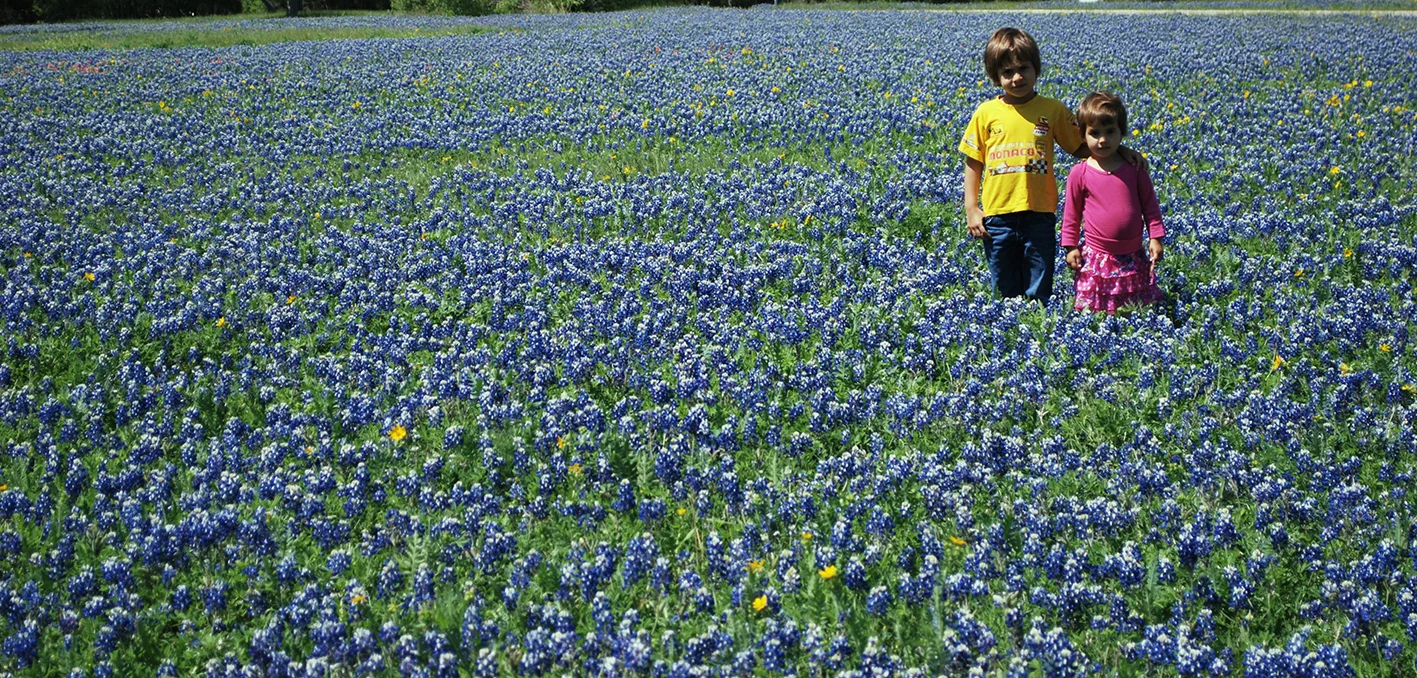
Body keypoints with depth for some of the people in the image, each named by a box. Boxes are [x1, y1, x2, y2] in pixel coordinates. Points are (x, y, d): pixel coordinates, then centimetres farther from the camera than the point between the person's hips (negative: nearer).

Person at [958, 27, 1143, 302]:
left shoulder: (1053, 110, 1)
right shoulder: (986, 113, 1)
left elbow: (1081, 147, 8)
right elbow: (973, 163, 6)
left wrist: (1118, 150, -6)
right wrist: (971, 209, 1)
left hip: (1039, 216, 0)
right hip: (997, 216, 0)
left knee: (1039, 295, 6)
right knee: (1005, 293, 11)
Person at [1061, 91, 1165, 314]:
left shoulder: (1134, 168, 1)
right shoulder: (1080, 173, -4)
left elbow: (1150, 205, 6)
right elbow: (1071, 213, 3)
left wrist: (1155, 238, 2)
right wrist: (1071, 247, 2)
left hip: (1134, 257, 2)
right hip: (1096, 259, -2)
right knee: (1093, 310, -1)